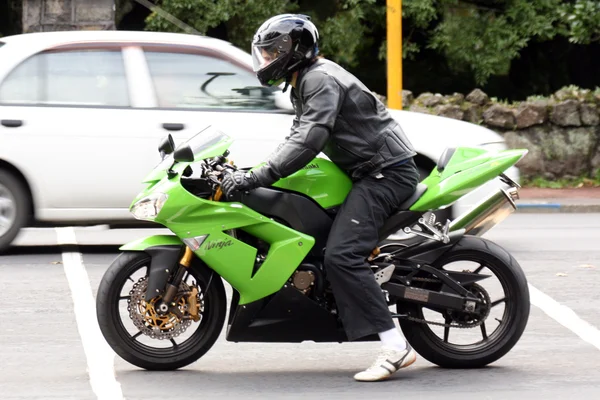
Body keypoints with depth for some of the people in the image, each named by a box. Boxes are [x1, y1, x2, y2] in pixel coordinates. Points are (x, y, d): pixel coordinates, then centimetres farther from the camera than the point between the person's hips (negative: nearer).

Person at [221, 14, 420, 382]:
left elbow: (309, 142, -27)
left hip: (386, 172, -12)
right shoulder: (305, 83, 19)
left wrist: (258, 178, -30)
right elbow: (298, 138, 27)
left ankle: (396, 347, -27)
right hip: (367, 172, 12)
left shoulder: (321, 79, -15)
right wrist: (253, 172, 17)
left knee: (342, 255, -23)